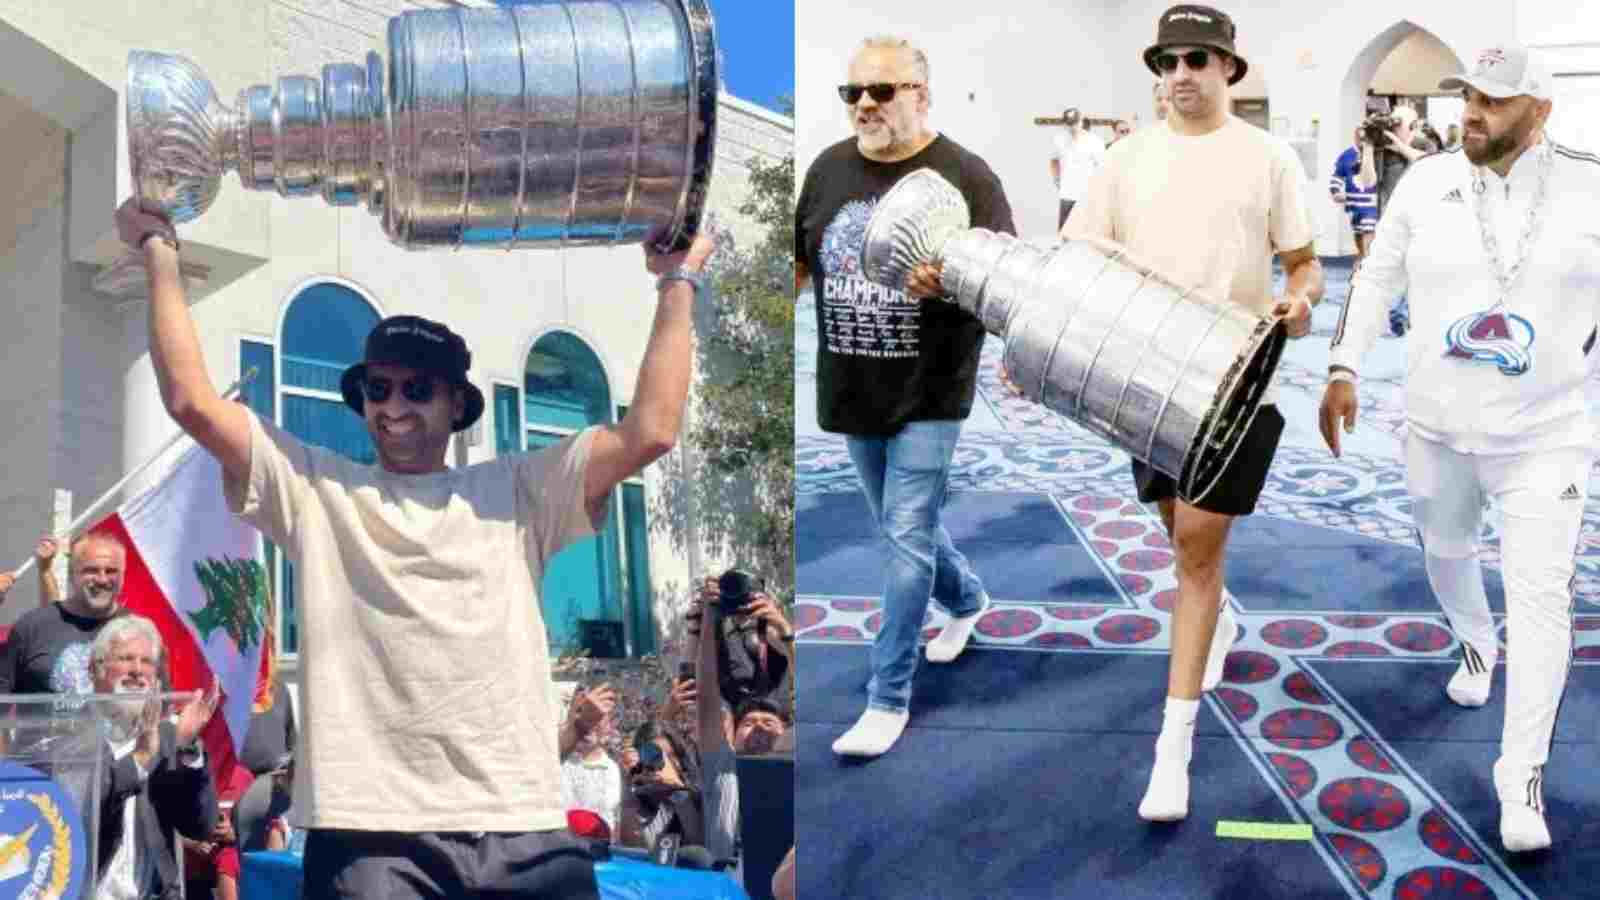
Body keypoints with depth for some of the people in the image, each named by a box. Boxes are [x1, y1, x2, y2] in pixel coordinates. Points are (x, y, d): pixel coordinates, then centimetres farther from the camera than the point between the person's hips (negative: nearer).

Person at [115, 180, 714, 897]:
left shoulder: (517, 490, 16)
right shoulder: (316, 488, 16)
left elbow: (650, 433, 6)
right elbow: (192, 401, 7)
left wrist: (677, 283, 11)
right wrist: (159, 254, 13)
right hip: (369, 832, -1)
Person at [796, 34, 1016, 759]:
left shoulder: (964, 176, -10)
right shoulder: (828, 169, 5)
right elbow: (798, 263, 15)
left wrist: (951, 282, -31)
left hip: (929, 395, -6)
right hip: (853, 395, 6)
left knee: (906, 540, -5)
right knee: (901, 528, 21)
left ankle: (889, 700, 4)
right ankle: (967, 600, 50)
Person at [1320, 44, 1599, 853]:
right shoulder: (1427, 183, -6)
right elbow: (1378, 279, 3)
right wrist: (1342, 370, -3)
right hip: (1438, 430, 3)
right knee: (1445, 552, 24)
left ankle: (1521, 780, -2)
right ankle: (1476, 643, 58)